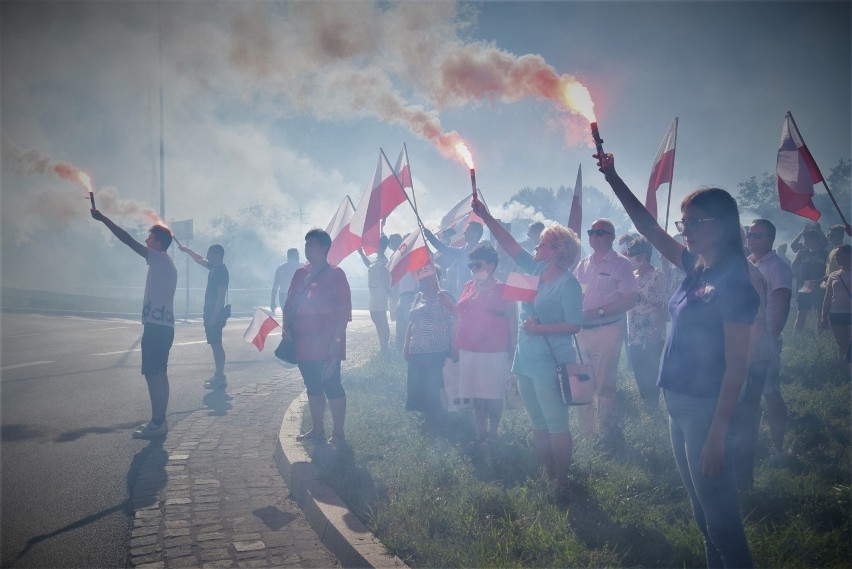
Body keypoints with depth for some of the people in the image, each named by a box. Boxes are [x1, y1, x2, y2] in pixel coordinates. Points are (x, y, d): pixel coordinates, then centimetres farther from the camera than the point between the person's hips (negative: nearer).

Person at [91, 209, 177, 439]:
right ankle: (159, 420, 17)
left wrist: (104, 219, -8)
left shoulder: (160, 259, -8)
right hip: (163, 326, 10)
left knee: (153, 374, -8)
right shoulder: (165, 263, 20)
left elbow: (128, 241, -14)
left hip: (156, 326, -10)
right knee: (159, 374, 12)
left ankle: (157, 422, -6)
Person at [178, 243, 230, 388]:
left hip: (215, 315, -10)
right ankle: (218, 375, 19)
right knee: (215, 345, 13)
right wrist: (187, 250, 33)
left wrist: (214, 316, -23)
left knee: (216, 345, -8)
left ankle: (220, 378, -5)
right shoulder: (214, 267, 12)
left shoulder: (221, 271, -16)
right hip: (210, 314, 10)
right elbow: (200, 260, 33)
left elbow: (221, 295, -21)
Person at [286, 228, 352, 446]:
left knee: (331, 385, -3)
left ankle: (338, 432, 7)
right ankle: (317, 430, 24)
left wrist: (336, 340, -16)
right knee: (313, 386, 14)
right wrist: (287, 328, 4)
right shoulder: (300, 274, 13)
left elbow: (344, 310, -11)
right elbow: (289, 304, 17)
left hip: (326, 344, -7)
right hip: (304, 344, 7)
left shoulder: (335, 274, -7)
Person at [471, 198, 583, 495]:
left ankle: (562, 481, 12)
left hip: (550, 363, -8)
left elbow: (575, 325, -17)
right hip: (526, 359, 8)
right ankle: (547, 473, 29)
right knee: (538, 423, 17)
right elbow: (509, 244, 7)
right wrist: (485, 216, 2)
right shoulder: (536, 269, 7)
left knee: (556, 424, 0)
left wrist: (539, 328, -21)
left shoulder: (567, 283, -14)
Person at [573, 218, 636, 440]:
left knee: (604, 387, -1)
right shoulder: (584, 264, 13)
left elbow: (630, 300, -12)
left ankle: (607, 435, 13)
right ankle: (586, 432, 26)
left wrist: (598, 312, -18)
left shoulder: (620, 264, -6)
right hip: (582, 331, 6)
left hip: (607, 331, -6)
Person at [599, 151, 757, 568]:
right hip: (679, 403, 9)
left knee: (720, 520, 3)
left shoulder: (733, 281, -16)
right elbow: (649, 228, 14)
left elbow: (736, 365, -18)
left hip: (706, 408, -8)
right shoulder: (696, 269, 6)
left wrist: (717, 434, -20)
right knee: (702, 513, 20)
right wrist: (612, 178, 9)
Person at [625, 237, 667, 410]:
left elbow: (663, 305, -11)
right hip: (634, 334, 6)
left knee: (650, 370, 2)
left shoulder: (658, 276, -9)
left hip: (652, 335, -6)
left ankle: (652, 401, 19)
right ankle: (644, 399, 29)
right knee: (638, 369, 12)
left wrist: (658, 330, -15)